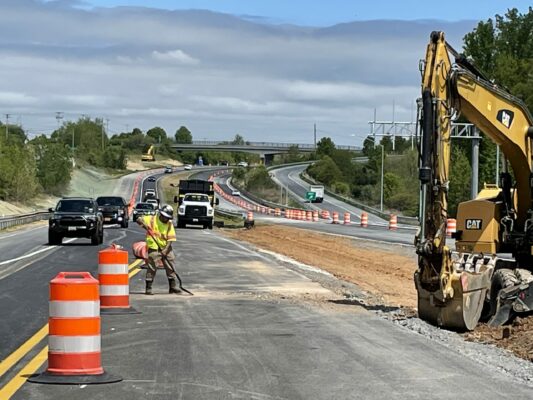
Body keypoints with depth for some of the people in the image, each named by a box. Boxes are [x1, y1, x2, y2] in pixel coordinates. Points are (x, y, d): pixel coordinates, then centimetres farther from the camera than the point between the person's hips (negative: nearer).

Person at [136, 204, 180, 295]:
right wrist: (143, 224, -29)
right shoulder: (152, 219, -4)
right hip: (154, 248, -4)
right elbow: (139, 219, -8)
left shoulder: (169, 224, 3)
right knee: (152, 268, -6)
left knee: (170, 267, 8)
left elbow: (170, 238, -4)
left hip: (166, 248, 4)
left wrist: (166, 249, -16)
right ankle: (148, 288, 0)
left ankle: (172, 286, 19)